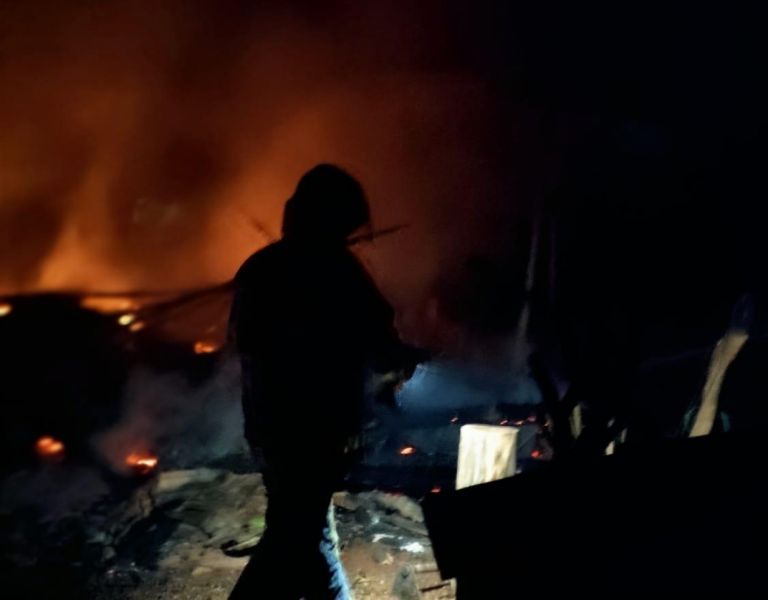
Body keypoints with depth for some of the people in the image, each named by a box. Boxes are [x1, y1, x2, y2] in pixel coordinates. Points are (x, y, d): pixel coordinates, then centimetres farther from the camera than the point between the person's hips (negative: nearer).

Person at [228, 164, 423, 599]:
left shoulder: (259, 267, 5)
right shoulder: (334, 268, -15)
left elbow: (244, 337, 13)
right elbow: (376, 343, -11)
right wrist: (406, 359, 9)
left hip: (270, 420, 8)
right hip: (315, 426, -8)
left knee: (309, 528, 21)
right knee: (294, 537, 3)